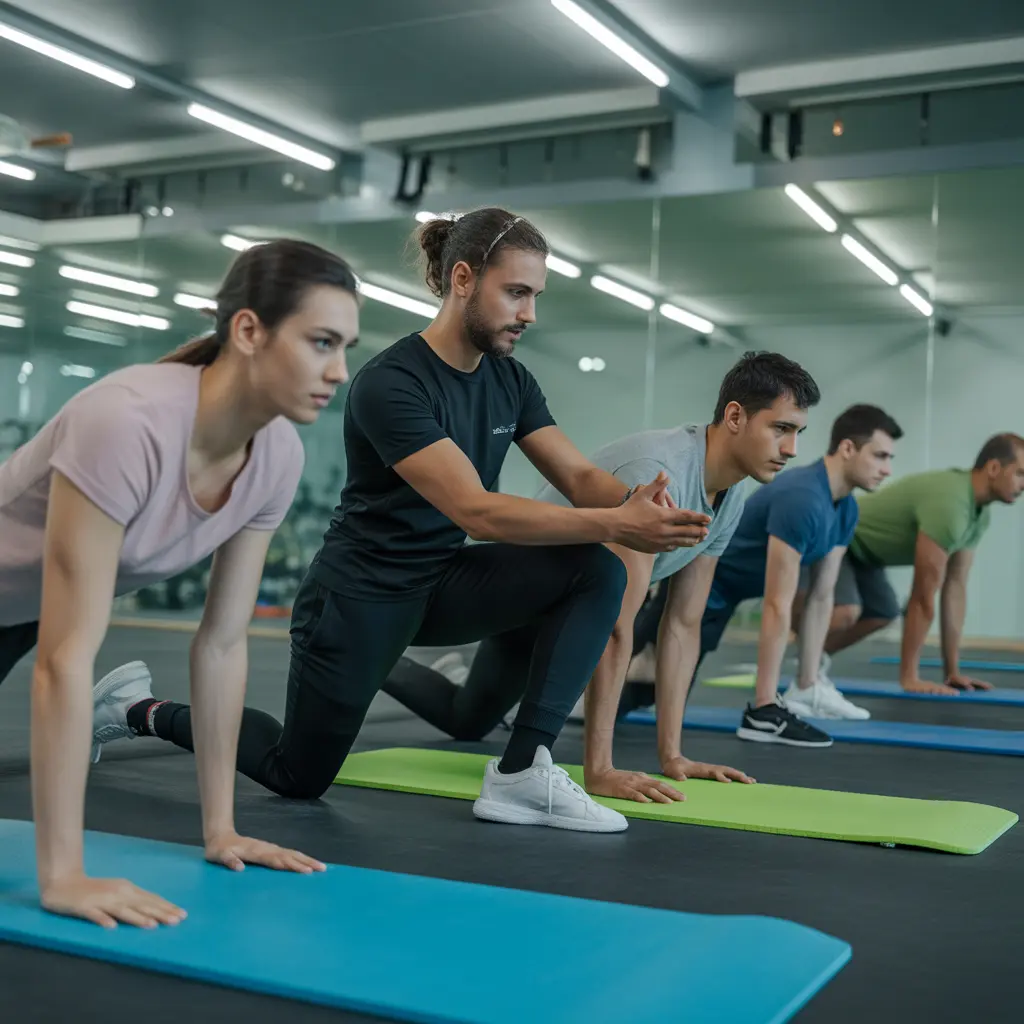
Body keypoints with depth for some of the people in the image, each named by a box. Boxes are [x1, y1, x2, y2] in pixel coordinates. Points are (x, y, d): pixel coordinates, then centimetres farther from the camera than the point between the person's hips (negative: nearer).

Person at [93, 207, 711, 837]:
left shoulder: (510, 380, -2)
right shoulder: (391, 384, -26)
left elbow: (579, 477, -6)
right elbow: (476, 510, -34)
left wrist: (638, 504, -29)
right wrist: (616, 524, -41)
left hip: (441, 581, 7)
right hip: (361, 593, -6)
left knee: (597, 573, -17)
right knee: (299, 778, 10)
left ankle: (522, 773, -14)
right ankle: (146, 713, 35)